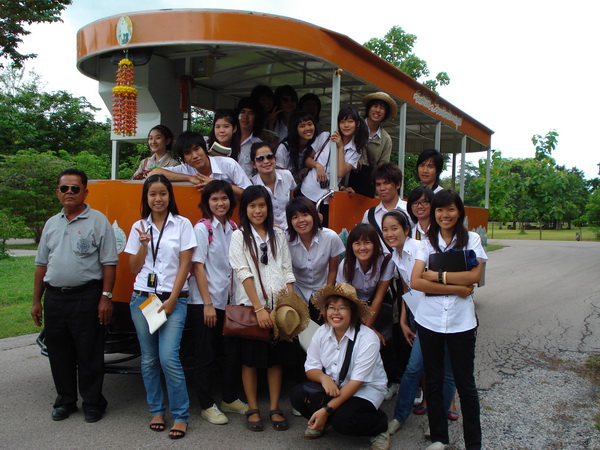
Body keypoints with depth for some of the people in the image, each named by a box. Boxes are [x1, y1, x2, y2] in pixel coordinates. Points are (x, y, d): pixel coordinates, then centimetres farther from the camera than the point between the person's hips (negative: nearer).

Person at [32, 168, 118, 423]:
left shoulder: (97, 221, -4)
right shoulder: (51, 224, 14)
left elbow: (109, 263, -7)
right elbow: (41, 264, 17)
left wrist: (106, 297, -13)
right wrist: (37, 301, 13)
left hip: (86, 296, -5)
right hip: (54, 296, 6)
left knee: (89, 354, 2)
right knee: (59, 353, 12)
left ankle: (92, 403, 16)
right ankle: (65, 401, 27)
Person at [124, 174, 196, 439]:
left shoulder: (182, 225, 1)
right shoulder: (139, 227, 10)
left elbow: (185, 265, -2)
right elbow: (134, 268, 11)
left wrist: (171, 301, -8)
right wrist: (144, 244, -6)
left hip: (173, 299, -3)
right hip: (142, 298, 3)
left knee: (168, 358, -13)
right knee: (149, 359, 7)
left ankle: (181, 415, -2)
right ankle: (156, 411, 21)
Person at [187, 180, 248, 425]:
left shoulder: (233, 228, 7)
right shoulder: (202, 228, -9)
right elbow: (198, 267, -12)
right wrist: (208, 304, -15)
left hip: (227, 301, 6)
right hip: (203, 302, -6)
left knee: (233, 350, 11)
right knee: (205, 356, 4)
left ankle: (230, 399, 28)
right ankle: (207, 406, 17)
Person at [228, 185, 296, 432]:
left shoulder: (278, 235, 11)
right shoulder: (239, 236, 0)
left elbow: (287, 270, 8)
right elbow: (244, 274, -8)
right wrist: (259, 308, -15)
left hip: (277, 304, 3)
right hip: (251, 305, -3)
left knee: (277, 358, 7)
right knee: (251, 359, 4)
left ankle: (274, 408, 18)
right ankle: (252, 409, 16)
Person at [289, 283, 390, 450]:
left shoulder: (367, 339, -21)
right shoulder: (322, 333, -5)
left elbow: (357, 382, -23)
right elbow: (311, 368, -1)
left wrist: (326, 410, -27)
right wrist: (323, 377, -28)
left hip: (366, 388, -5)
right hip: (332, 386, 5)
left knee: (343, 420, -33)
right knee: (297, 395, -20)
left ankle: (380, 425, 0)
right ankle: (321, 423, 11)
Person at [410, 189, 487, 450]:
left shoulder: (471, 239, 3)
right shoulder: (426, 242, 4)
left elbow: (474, 276, -12)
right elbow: (415, 282, -8)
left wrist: (437, 276, -13)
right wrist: (456, 288, -13)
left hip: (461, 321, -2)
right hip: (429, 320, 2)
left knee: (465, 383, 5)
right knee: (433, 381, 10)